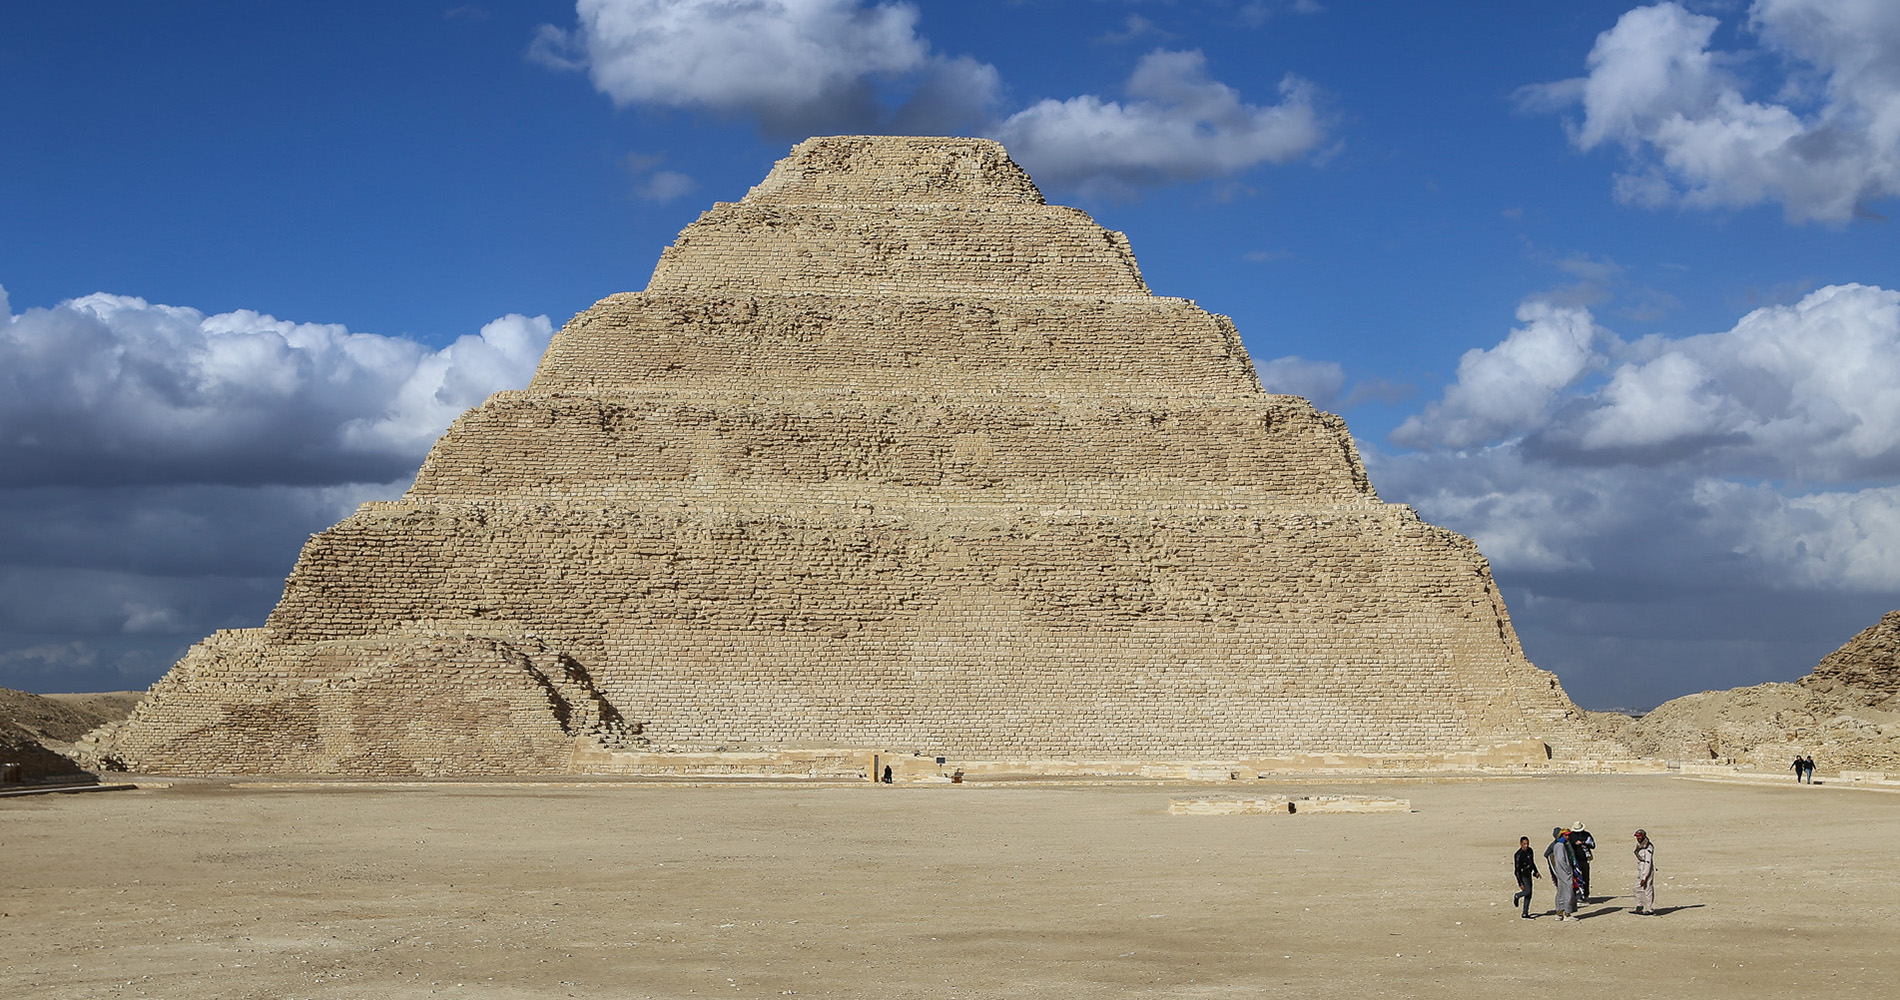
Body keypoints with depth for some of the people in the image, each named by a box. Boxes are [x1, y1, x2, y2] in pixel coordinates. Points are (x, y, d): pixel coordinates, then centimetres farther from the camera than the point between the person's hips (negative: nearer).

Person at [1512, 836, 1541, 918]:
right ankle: (1516, 896, 11)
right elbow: (1517, 870, -19)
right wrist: (1520, 884, -22)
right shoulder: (1519, 855, -19)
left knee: (1529, 895, 6)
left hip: (1528, 874, 7)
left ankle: (1525, 914, 12)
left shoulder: (1530, 851, 5)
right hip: (1522, 875, -7)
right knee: (1527, 891, -21)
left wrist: (1536, 872, 16)